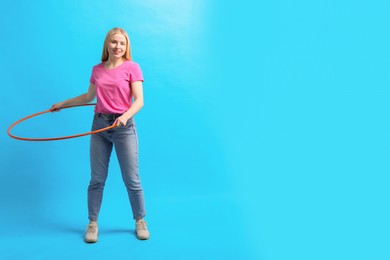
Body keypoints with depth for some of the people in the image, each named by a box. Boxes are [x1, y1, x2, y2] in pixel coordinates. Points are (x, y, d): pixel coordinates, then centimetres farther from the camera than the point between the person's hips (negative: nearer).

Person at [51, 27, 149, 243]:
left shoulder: (132, 67, -3)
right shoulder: (97, 70, 9)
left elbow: (139, 100, -10)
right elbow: (89, 96, 24)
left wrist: (126, 115, -28)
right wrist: (63, 103, 27)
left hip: (123, 126, -3)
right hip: (99, 125, 4)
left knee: (132, 180, 2)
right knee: (97, 179, 7)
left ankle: (140, 221, 20)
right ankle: (92, 223, 20)